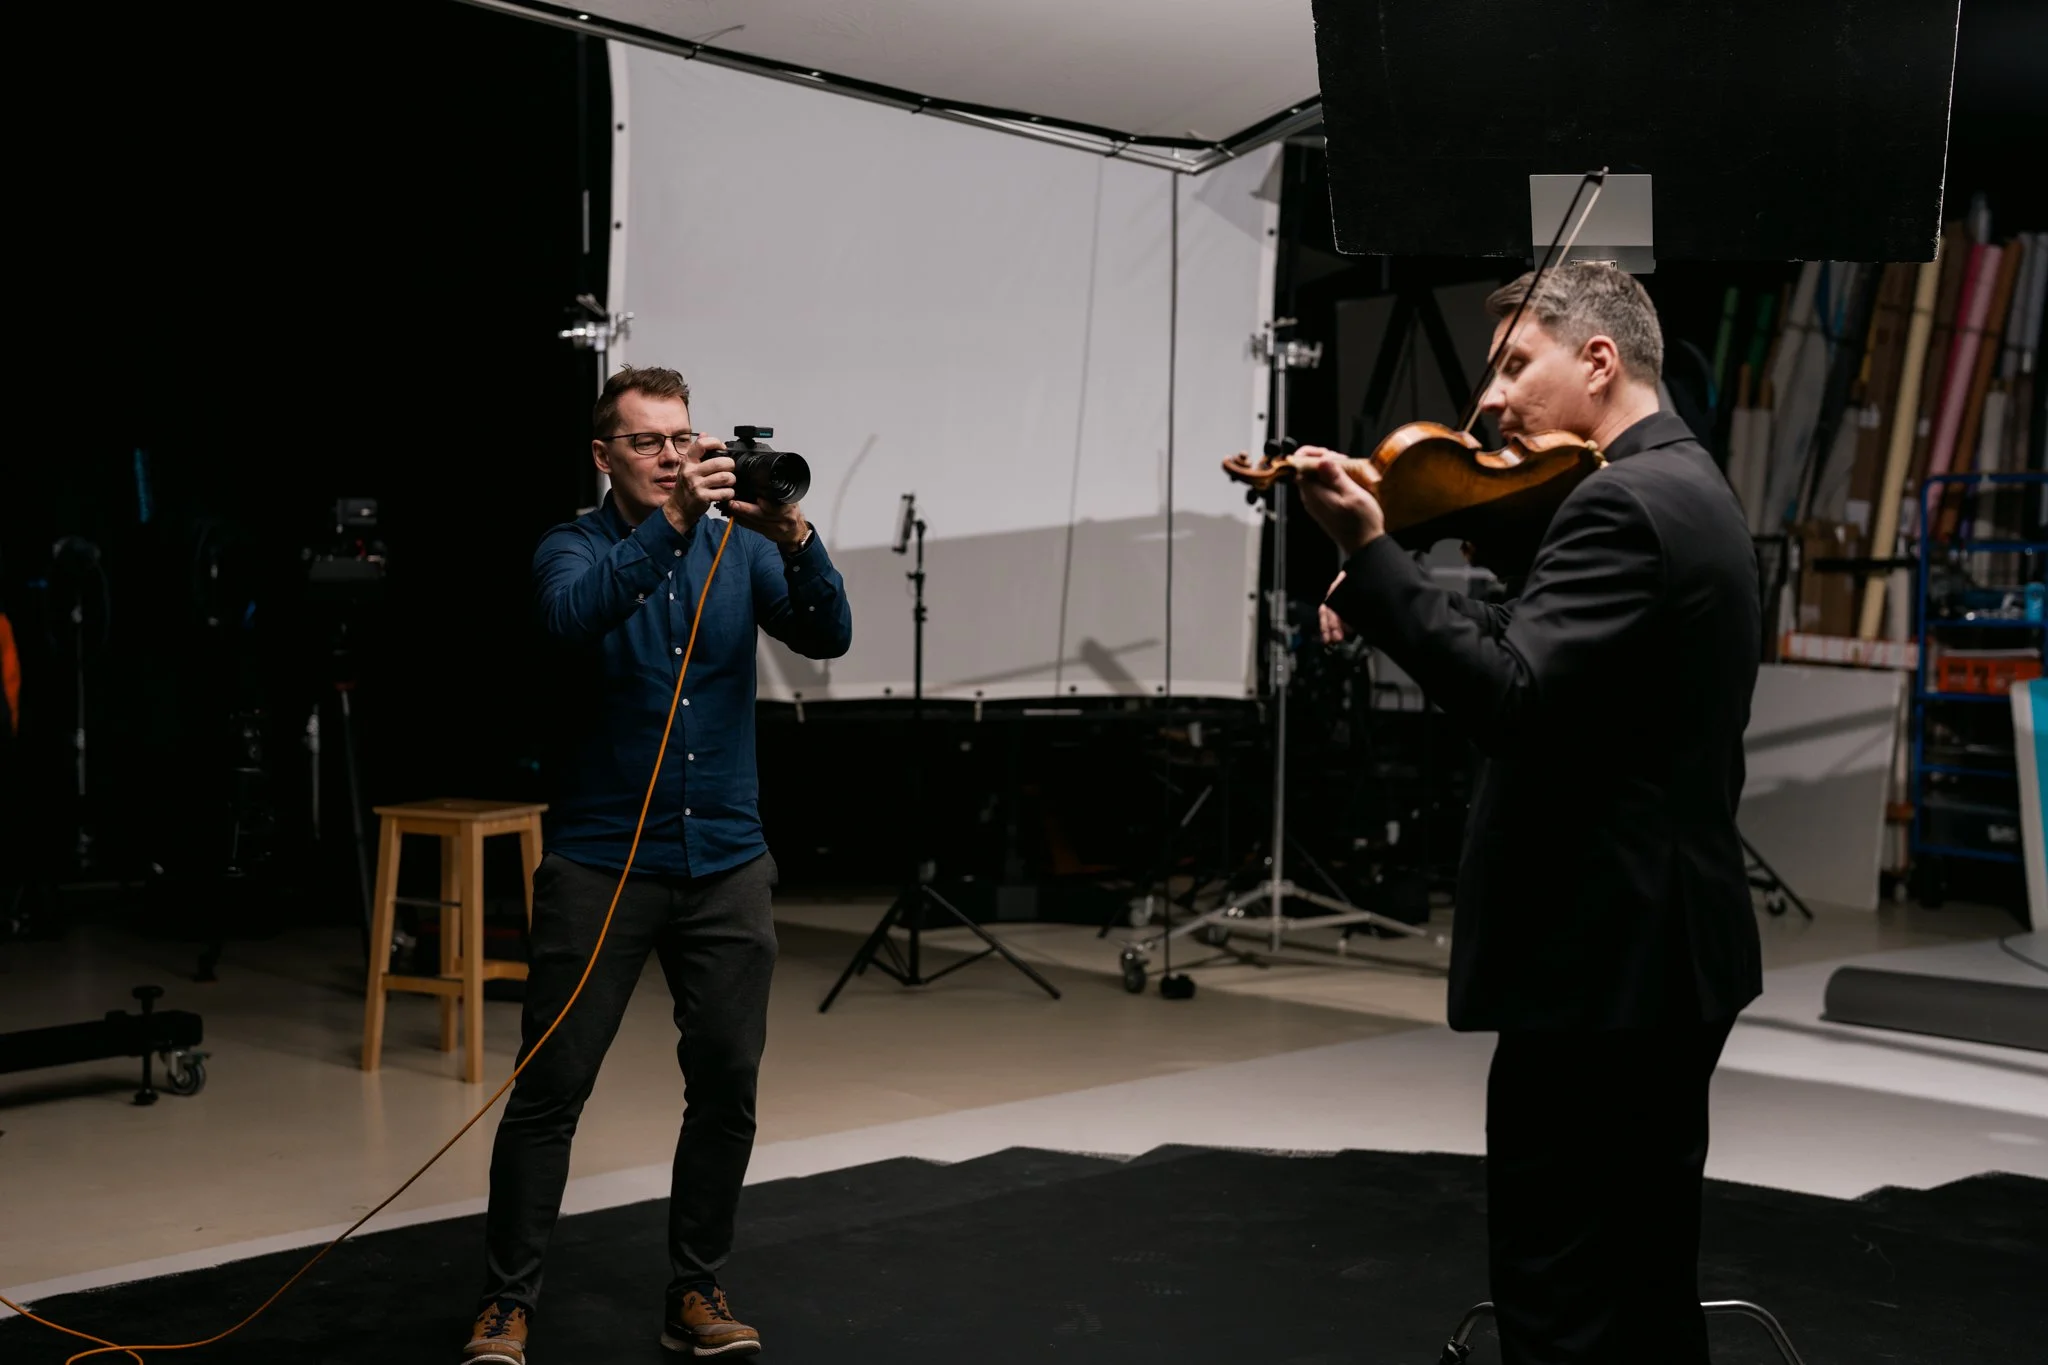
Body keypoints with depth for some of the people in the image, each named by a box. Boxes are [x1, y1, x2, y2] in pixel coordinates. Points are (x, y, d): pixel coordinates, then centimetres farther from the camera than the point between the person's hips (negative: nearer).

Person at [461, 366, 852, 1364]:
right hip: (601, 862, -3)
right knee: (549, 1088, -2)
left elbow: (827, 636, -10)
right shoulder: (575, 549, -2)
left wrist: (793, 536, -27)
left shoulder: (740, 549, 5)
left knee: (727, 1083, 5)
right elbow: (574, 616, -26)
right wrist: (672, 521, -37)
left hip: (726, 864, 3)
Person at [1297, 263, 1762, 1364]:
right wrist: (1385, 610, 4)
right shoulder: (1688, 488, 16)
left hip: (1598, 962, -11)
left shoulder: (1622, 503, -18)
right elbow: (1550, 676, 15)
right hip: (1672, 946, 11)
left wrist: (1368, 553, -29)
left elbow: (1510, 702, -28)